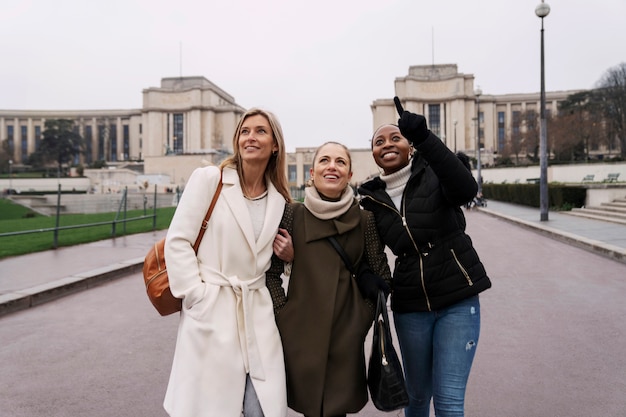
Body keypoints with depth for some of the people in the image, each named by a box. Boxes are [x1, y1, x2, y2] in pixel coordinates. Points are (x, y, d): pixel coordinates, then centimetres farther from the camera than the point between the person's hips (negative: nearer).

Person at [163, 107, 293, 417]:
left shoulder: (279, 200, 9)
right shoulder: (208, 179, -4)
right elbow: (177, 241, -7)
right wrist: (196, 294, -12)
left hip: (258, 315, 4)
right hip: (210, 313, -3)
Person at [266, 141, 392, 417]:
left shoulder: (364, 220, 0)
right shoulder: (292, 214, -2)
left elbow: (381, 276, 7)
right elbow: (271, 272, 1)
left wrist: (364, 317, 1)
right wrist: (283, 315, -5)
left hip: (347, 335, 1)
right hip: (300, 333, 0)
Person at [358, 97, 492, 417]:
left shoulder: (433, 174, -5)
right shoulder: (372, 199, 3)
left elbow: (466, 189, -28)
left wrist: (424, 138, -39)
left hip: (458, 299, -3)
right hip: (410, 307, 3)